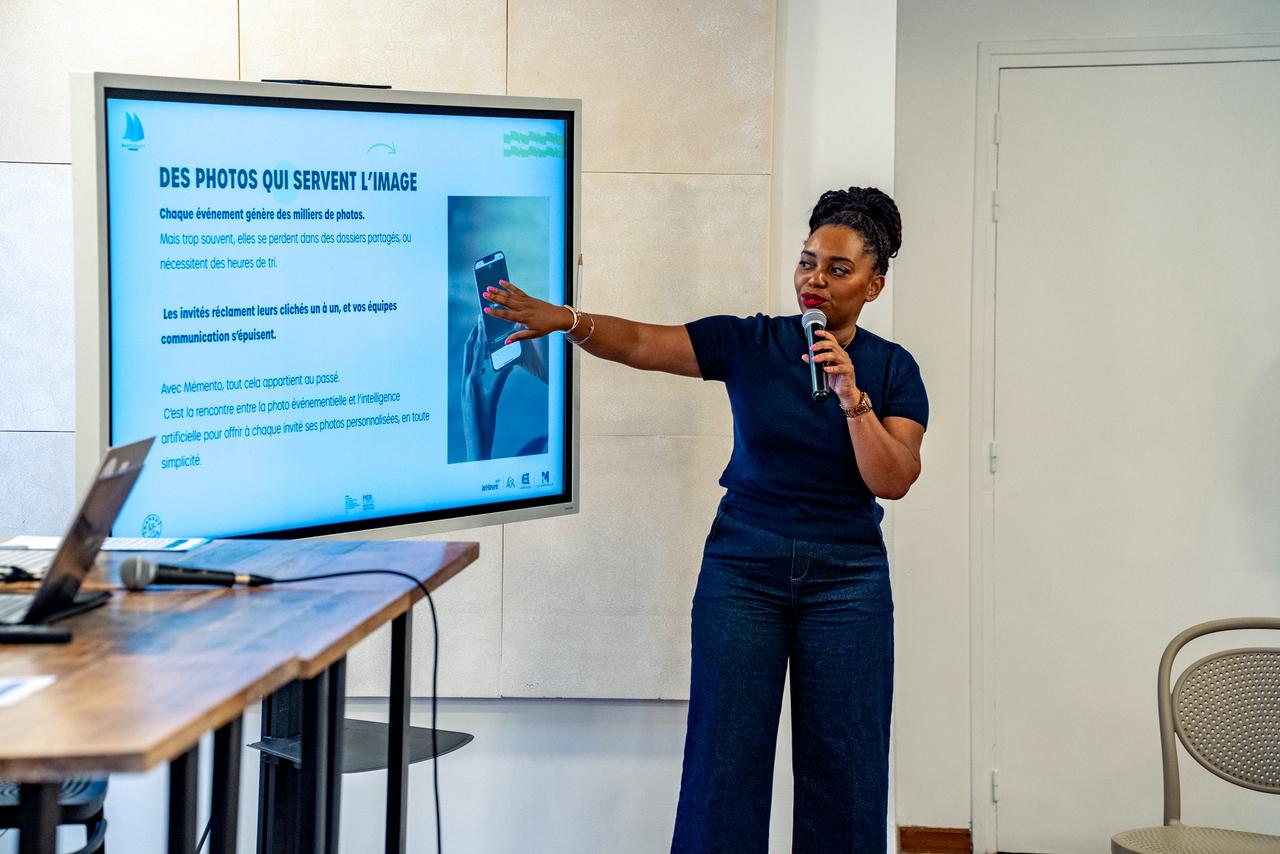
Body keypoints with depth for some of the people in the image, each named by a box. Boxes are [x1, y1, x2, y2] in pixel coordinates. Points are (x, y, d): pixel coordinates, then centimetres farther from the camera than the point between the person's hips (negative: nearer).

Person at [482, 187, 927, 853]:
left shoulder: (892, 369, 1)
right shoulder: (751, 343, -2)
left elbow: (893, 481, -9)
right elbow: (638, 342, -12)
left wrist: (851, 397, -21)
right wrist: (564, 319, -30)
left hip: (846, 578, 1)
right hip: (742, 570, 0)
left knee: (842, 762, 3)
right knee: (724, 756, -2)